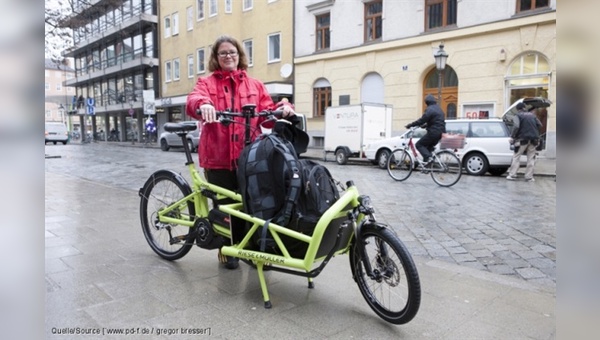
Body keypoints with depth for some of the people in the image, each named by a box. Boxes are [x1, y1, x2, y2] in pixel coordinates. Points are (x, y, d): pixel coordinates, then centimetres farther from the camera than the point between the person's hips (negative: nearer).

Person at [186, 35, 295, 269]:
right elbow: (193, 101, -15)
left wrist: (284, 109, -16)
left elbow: (268, 114, 6)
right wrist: (203, 104, -39)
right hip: (218, 157, -2)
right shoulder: (206, 83, 7)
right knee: (224, 204, 7)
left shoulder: (255, 85, 14)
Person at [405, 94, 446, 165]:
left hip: (433, 132, -9)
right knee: (429, 146, 21)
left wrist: (410, 125, -12)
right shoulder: (438, 108, 19)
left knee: (419, 145, -1)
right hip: (440, 132, 9)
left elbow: (422, 120, -18)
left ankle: (427, 157, -19)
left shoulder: (430, 109, -12)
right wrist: (425, 125, 32)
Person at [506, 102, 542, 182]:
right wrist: (536, 135, 21)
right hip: (534, 139, 4)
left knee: (516, 157, 4)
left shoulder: (517, 116, 0)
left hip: (523, 139, -4)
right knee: (531, 158, 7)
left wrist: (512, 137, -10)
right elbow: (539, 125, 11)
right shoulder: (532, 115, 15)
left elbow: (516, 127, -15)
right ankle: (529, 177, 5)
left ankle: (512, 175, 1)